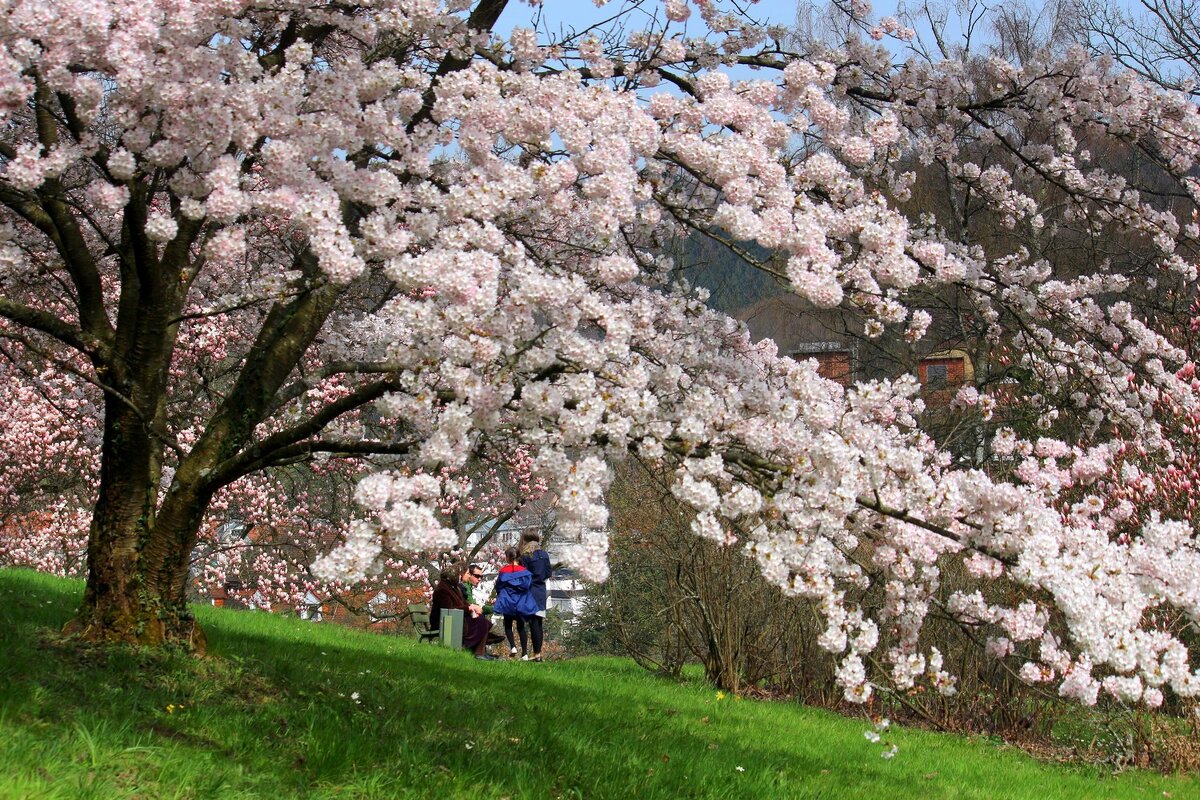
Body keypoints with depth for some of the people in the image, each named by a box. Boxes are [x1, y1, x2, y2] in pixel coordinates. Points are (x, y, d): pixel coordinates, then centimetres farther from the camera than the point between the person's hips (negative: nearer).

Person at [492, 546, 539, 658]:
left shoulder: (503, 570, -8)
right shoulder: (524, 571, -5)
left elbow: (498, 586, -1)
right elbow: (528, 584, 0)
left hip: (508, 602, -2)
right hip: (521, 603, 2)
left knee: (508, 625, 12)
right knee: (521, 626, 10)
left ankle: (513, 646, -10)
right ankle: (524, 652, 4)